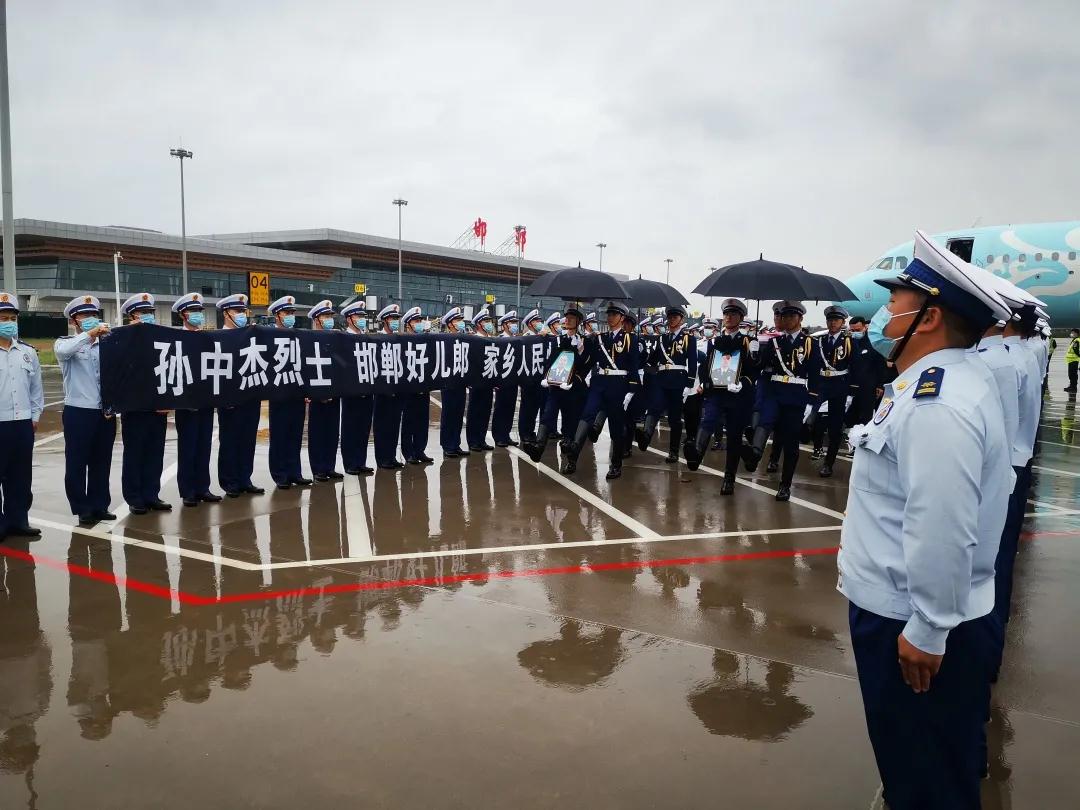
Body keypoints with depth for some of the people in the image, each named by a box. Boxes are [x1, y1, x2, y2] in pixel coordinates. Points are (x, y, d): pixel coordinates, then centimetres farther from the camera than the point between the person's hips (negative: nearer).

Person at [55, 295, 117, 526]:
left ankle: (99, 505, 22)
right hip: (78, 412, -3)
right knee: (77, 462, 2)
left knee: (102, 462, 11)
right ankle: (82, 508, 12)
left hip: (105, 413, 3)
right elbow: (63, 351, -24)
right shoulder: (66, 343, 2)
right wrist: (89, 334, -33)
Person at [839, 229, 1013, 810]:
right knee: (914, 762, 27)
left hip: (910, 622, -10)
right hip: (898, 607, 10)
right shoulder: (940, 381, 7)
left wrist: (928, 631, -22)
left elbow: (942, 529, -30)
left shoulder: (938, 403, -27)